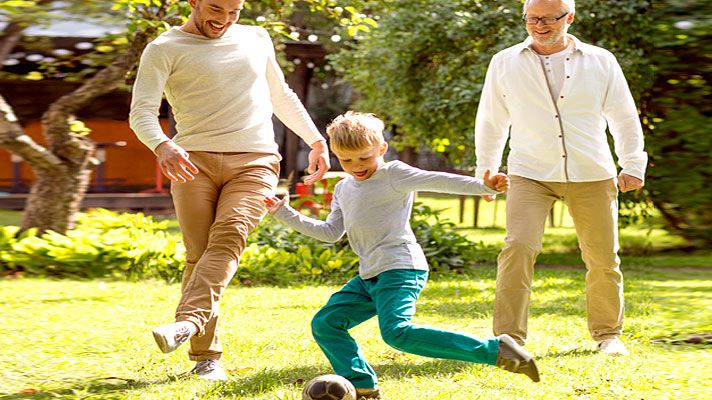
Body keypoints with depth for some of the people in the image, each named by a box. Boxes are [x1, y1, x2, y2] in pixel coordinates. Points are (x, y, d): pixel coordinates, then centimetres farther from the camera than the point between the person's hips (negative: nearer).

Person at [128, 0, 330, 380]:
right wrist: (161, 146, -27)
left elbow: (281, 95, 32)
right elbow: (141, 111, -7)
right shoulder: (164, 49, 4)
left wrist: (316, 139, 28)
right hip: (194, 162, -1)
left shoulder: (256, 39, 18)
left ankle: (188, 322, -41)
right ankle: (206, 356, -3)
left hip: (254, 162, 1)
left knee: (228, 234, -24)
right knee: (198, 252, -10)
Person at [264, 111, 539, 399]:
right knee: (324, 324, 4)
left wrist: (483, 186, -31)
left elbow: (437, 181, -17)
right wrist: (285, 214, 21)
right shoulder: (343, 189, 19)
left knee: (397, 331, -29)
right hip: (370, 276, 9)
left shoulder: (393, 175, -5)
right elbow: (331, 232, 25)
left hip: (400, 269, -9)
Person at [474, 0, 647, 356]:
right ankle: (508, 337, -13)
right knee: (518, 247, -18)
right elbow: (491, 120, 16)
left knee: (603, 258, 6)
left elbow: (624, 118, 11)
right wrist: (485, 170, 17)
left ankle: (608, 333, 26)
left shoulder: (601, 61, 5)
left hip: (591, 176, 1)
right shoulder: (505, 63, 6)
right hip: (530, 175, -1)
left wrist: (632, 166, 5)